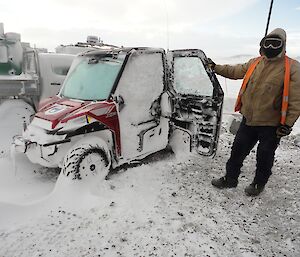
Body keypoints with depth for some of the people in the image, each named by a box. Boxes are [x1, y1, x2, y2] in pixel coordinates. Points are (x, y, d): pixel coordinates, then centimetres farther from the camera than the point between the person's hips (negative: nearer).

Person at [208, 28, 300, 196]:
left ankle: (259, 184, 36)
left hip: (271, 124, -4)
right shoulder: (255, 63, 5)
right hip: (249, 119, 5)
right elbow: (236, 71, 19)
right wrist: (215, 68, 19)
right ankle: (230, 178, 30)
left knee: (264, 157, 13)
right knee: (238, 150, 12)